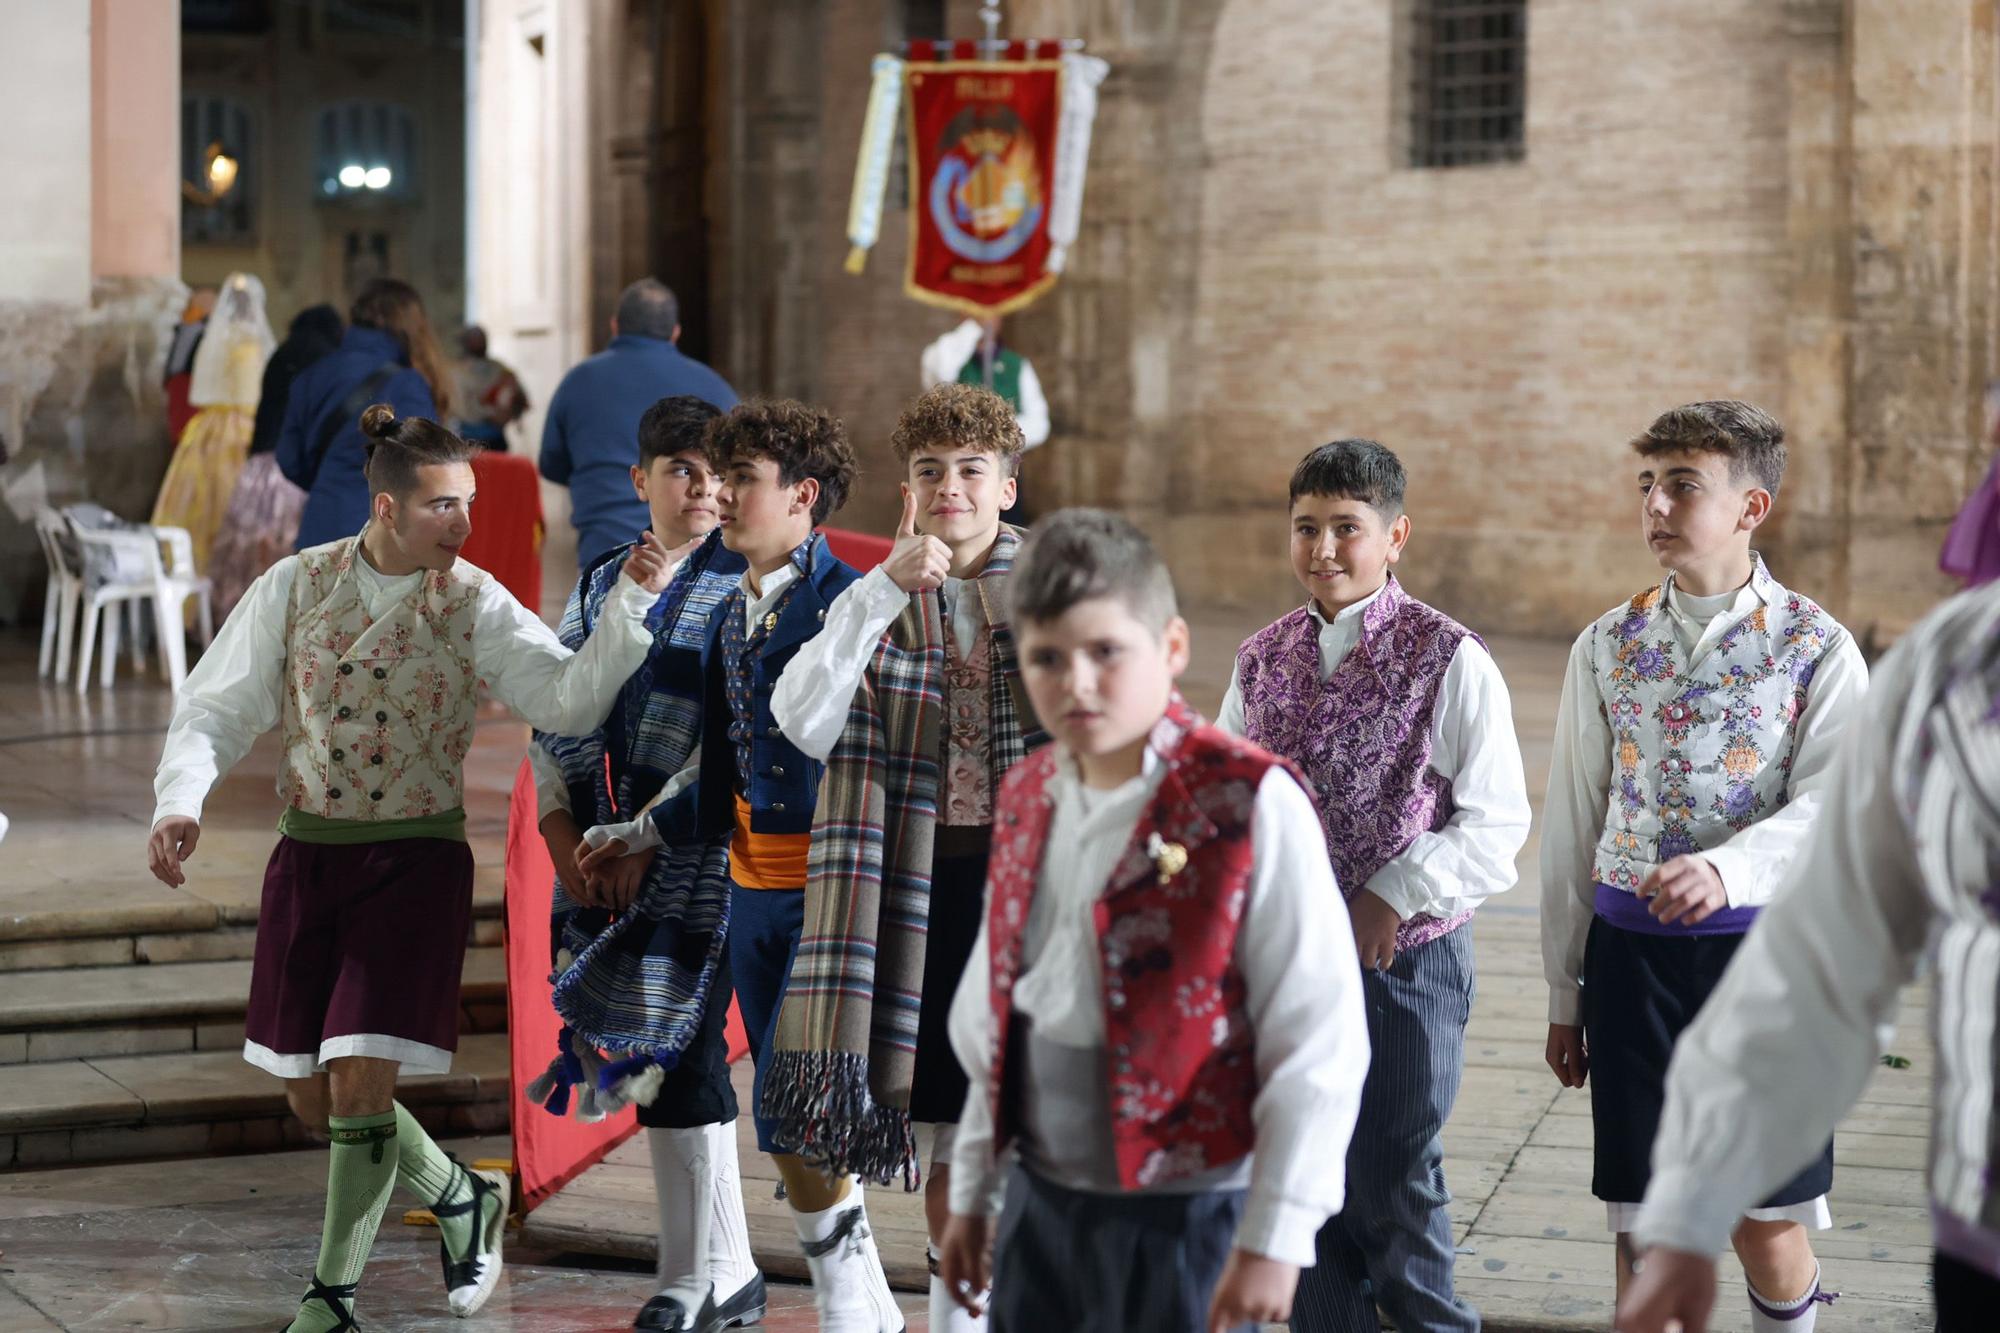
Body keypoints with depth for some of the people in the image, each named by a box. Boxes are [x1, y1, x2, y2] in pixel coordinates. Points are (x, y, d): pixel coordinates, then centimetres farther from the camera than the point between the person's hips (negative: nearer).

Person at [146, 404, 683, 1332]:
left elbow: (571, 703, -17)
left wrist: (630, 604, -29)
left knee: (360, 1087, -10)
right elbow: (218, 707, 2)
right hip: (308, 855, 3)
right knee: (311, 1097, 9)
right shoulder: (297, 586, -1)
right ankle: (460, 1196, 34)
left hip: (416, 862, -3)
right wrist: (179, 802, -14)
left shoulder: (475, 605, -5)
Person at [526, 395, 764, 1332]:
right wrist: (559, 828, -1)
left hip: (698, 851, -6)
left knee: (676, 1049, -8)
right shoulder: (601, 583, 14)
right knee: (652, 1053, 7)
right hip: (600, 854, 6)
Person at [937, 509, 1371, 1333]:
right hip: (1041, 1202, 6)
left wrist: (1273, 1234, -15)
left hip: (1181, 1217, -6)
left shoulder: (1248, 805, -16)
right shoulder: (1027, 802, 6)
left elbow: (1317, 1038, -15)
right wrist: (971, 1190, 18)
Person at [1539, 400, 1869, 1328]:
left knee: (1767, 1227, 4)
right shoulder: (1607, 648, 6)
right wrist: (1565, 991, 10)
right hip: (1632, 953, 3)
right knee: (1646, 1226, 6)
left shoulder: (1817, 649, -3)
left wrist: (1726, 871, -33)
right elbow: (1572, 823, 9)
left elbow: (1828, 807, -14)